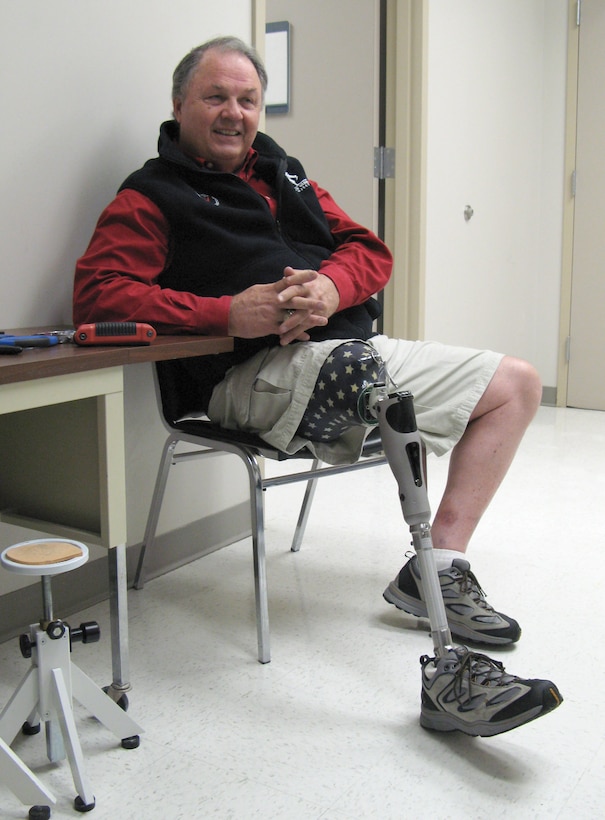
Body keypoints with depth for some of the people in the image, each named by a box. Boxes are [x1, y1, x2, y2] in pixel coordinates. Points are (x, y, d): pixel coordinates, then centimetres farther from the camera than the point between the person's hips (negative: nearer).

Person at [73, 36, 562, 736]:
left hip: (353, 344, 8)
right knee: (366, 371, -40)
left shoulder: (283, 174, 24)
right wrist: (228, 313, -21)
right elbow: (97, 293, -10)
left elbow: (369, 250, 16)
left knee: (517, 385, 6)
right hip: (256, 373, -8)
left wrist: (332, 287, -11)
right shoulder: (152, 196, 5)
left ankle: (438, 570, -2)